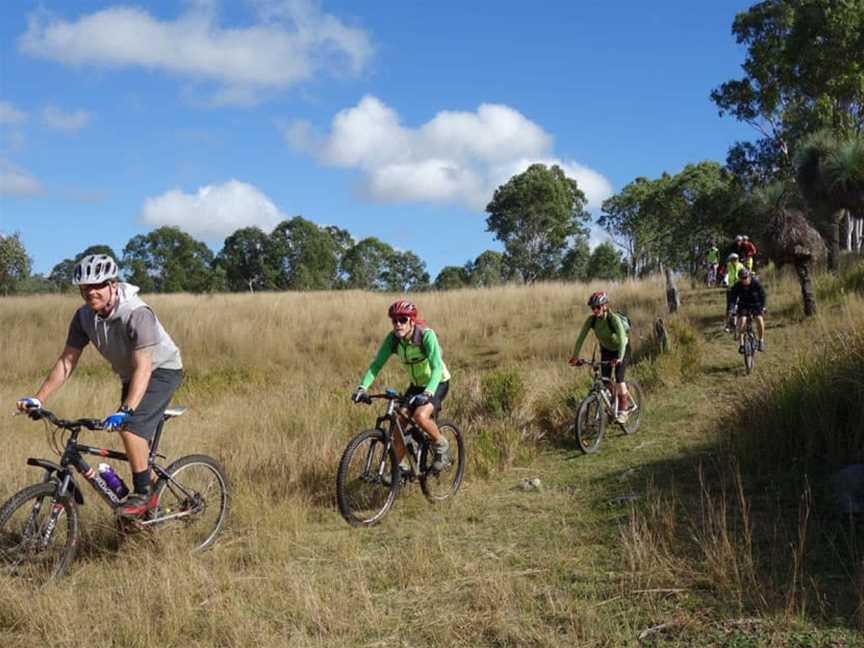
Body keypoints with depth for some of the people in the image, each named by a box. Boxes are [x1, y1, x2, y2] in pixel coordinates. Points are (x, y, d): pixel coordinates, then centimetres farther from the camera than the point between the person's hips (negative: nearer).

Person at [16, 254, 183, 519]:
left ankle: (142, 495, -14)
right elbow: (66, 361, -6)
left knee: (131, 426, -26)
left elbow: (143, 368, -37)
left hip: (161, 370, -7)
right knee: (137, 437, 11)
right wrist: (38, 399, -14)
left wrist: (126, 411, -47)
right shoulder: (84, 316, -11)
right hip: (130, 376, 7)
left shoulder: (137, 314, -31)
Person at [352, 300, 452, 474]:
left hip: (438, 383, -5)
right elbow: (377, 363, -16)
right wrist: (362, 387, -31)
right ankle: (400, 467, 12)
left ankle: (441, 446, -2)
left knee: (421, 416, -29)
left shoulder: (426, 335, -28)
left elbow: (437, 367, -36)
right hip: (417, 384, 6)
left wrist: (428, 392, -52)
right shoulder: (393, 338, -14)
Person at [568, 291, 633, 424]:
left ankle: (623, 409, -8)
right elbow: (581, 337, -22)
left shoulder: (614, 319, -34)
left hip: (622, 349, -5)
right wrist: (575, 356, -33)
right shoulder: (591, 319, -21)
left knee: (619, 377, -20)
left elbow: (622, 339, -42)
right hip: (606, 349, 5)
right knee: (605, 379, -1)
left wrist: (619, 358, -55)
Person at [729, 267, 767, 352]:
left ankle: (761, 341, -4)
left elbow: (762, 295, -16)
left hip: (756, 304, -1)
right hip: (743, 305, 1)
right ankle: (741, 344, -16)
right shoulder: (737, 286, -18)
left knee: (759, 319, -25)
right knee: (742, 320, -24)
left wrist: (763, 307, -27)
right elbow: (733, 298, -16)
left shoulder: (756, 283, -21)